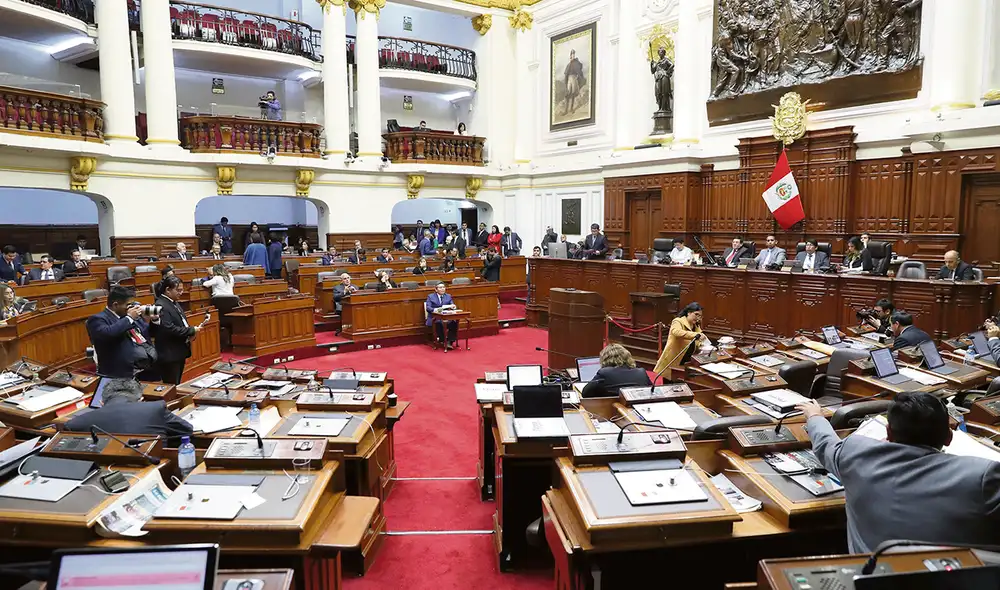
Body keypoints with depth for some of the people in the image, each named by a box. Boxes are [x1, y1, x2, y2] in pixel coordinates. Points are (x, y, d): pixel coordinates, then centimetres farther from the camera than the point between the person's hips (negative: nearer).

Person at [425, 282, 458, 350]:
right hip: (435, 318, -2)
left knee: (454, 322, -30)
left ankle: (450, 341, -25)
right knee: (440, 323, -37)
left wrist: (452, 306, -16)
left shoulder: (448, 296, 18)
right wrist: (435, 310, -24)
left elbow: (452, 305, 9)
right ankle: (443, 341, -22)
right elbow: (428, 308, -4)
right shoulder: (430, 297, 8)